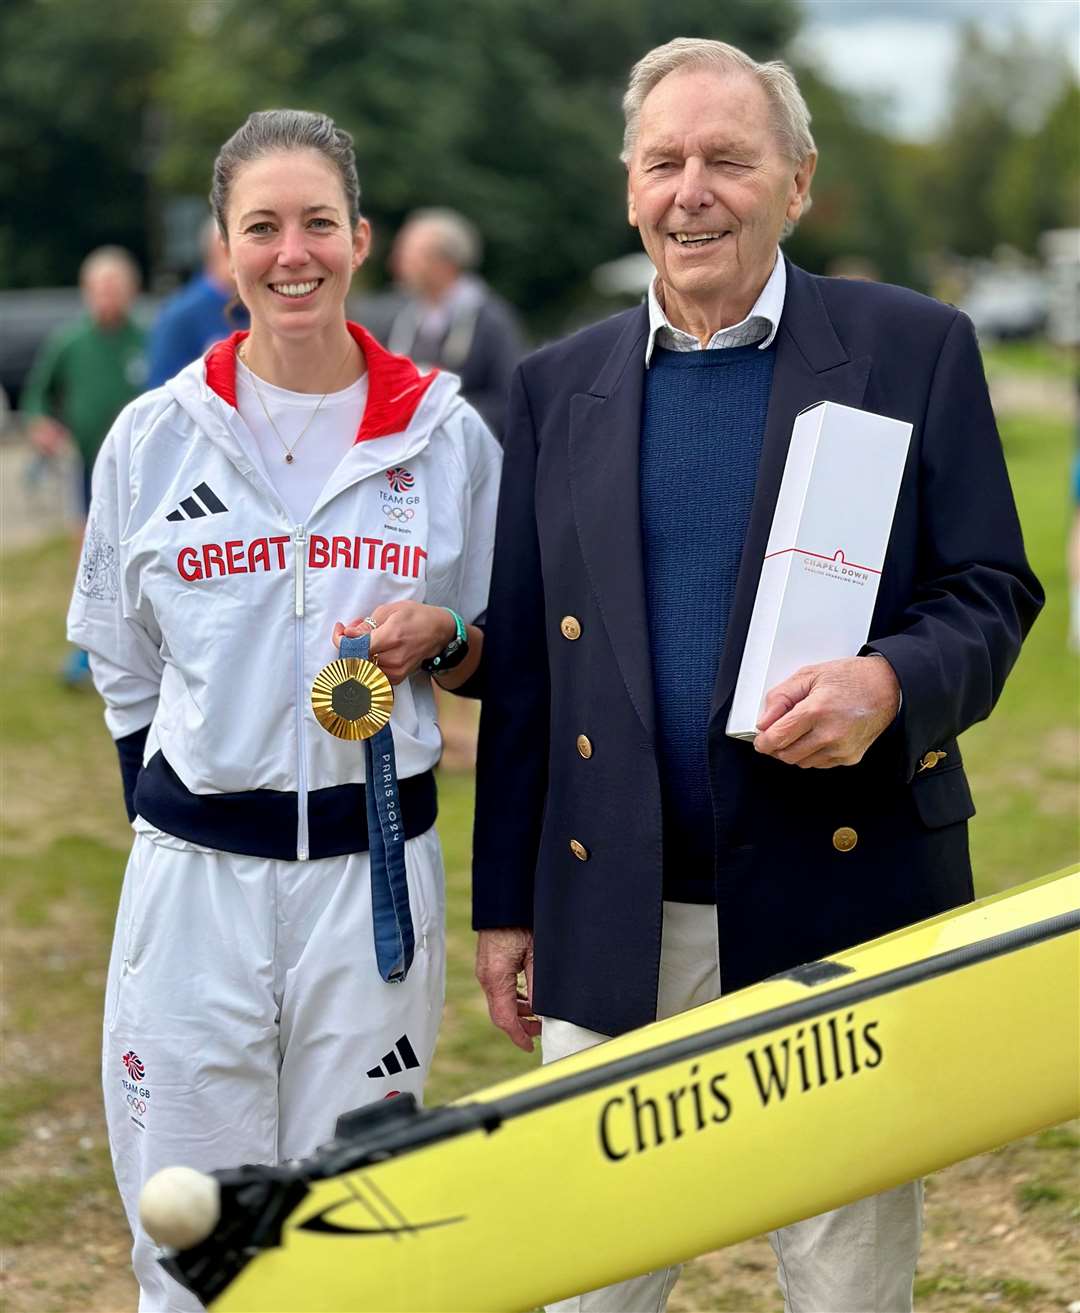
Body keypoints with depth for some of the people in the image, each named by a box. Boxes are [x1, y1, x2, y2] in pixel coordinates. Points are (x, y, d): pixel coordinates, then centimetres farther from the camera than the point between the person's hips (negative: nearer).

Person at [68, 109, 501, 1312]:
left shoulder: (447, 434, 1)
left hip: (376, 870, 0)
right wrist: (173, 816, 11)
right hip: (194, 877, 0)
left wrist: (439, 636, -10)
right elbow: (120, 666, 13)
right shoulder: (154, 436, 2)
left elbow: (502, 662, 11)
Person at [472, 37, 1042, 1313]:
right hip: (616, 914, 2)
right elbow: (521, 664, 10)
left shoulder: (915, 349, 0)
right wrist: (503, 901, 9)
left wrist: (891, 683, -22)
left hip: (844, 893, -2)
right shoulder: (559, 386, 8)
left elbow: (992, 590, 0)